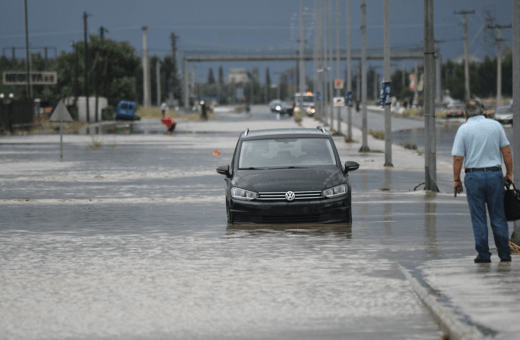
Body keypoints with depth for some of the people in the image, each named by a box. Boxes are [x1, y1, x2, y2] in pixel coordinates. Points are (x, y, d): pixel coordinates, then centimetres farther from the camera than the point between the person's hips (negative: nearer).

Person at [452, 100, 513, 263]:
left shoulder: (464, 129, -3)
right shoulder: (495, 125, 3)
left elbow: (458, 158, -6)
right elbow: (506, 151, 3)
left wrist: (456, 180, 2)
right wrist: (509, 173, 11)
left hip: (474, 176, -2)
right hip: (495, 174, 2)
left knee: (479, 219, 4)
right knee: (498, 217, 8)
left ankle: (483, 254, 4)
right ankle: (504, 254, 8)